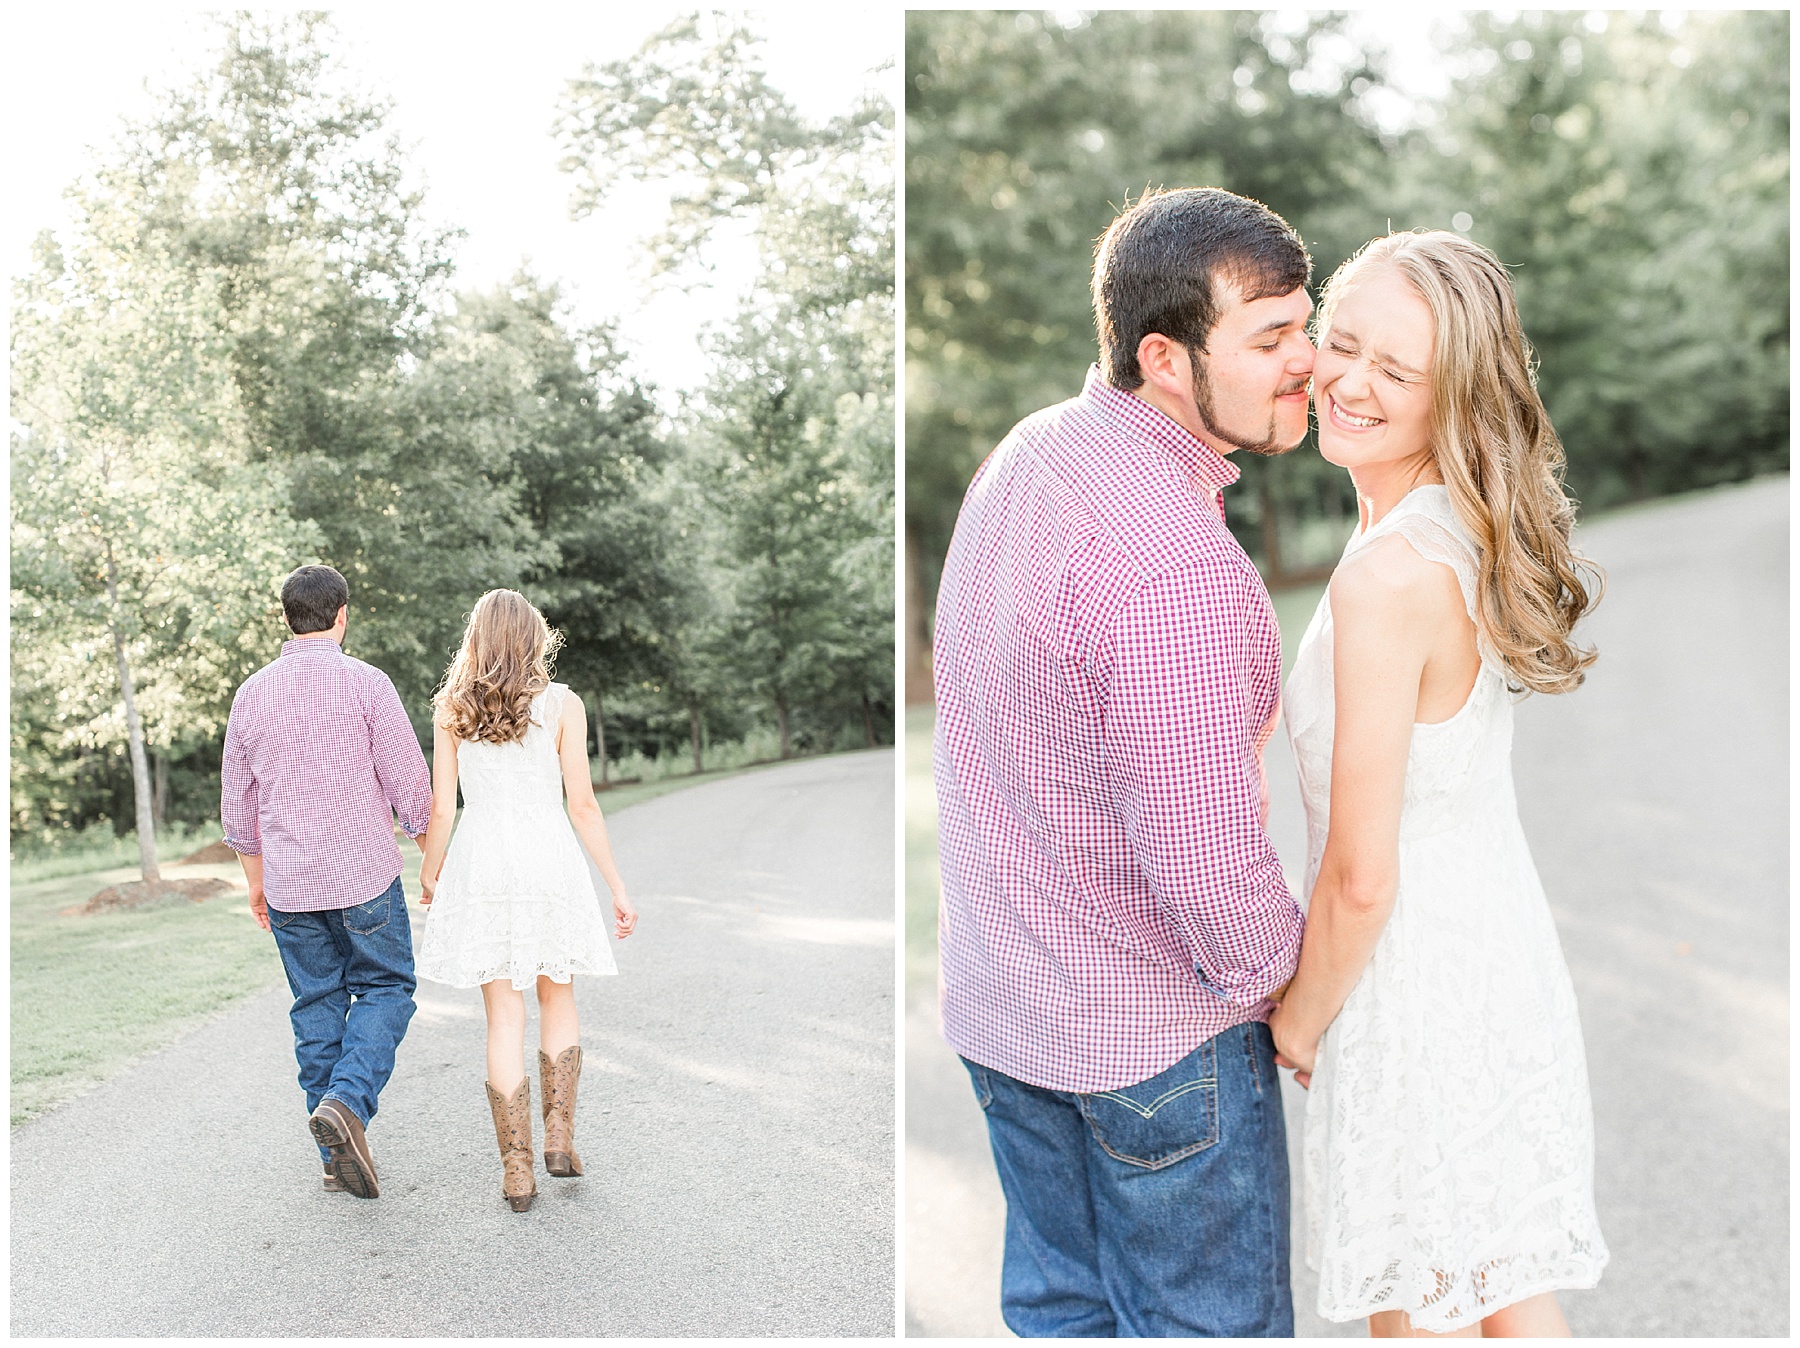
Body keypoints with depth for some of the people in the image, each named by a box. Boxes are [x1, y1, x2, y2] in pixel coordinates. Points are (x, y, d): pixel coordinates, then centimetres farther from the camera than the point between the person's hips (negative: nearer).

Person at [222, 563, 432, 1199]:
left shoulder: (252, 694, 5)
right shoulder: (365, 683, -9)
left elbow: (237, 806, 12)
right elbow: (410, 785, -8)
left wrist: (256, 881, 23)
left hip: (290, 884, 4)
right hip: (365, 876, -4)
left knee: (316, 1007, 12)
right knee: (385, 988, 10)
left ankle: (338, 1157, 15)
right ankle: (347, 1102, -13)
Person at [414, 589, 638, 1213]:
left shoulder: (452, 709, 2)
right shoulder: (562, 705, -2)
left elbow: (440, 808, 2)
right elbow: (582, 805, -4)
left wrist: (428, 874, 19)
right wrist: (617, 887, 1)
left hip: (482, 864, 1)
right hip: (550, 860, -1)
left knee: (504, 1019, 5)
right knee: (557, 999, 19)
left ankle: (517, 1169, 6)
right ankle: (559, 1136, 12)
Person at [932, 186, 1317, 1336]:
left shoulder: (1026, 454, -1)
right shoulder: (1174, 570, -31)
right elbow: (1206, 862, -28)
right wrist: (1286, 985, -8)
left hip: (999, 995, 8)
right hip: (1150, 1033, -8)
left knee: (1058, 1300, 23)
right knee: (1207, 1322, 13)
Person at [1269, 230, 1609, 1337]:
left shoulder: (1388, 575, -25)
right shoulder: (1474, 538, 2)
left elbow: (1361, 878, -21)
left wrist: (1301, 1020, -6)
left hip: (1418, 991, -8)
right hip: (1509, 954, 8)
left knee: (1424, 1317, 13)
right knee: (1517, 1306, 23)